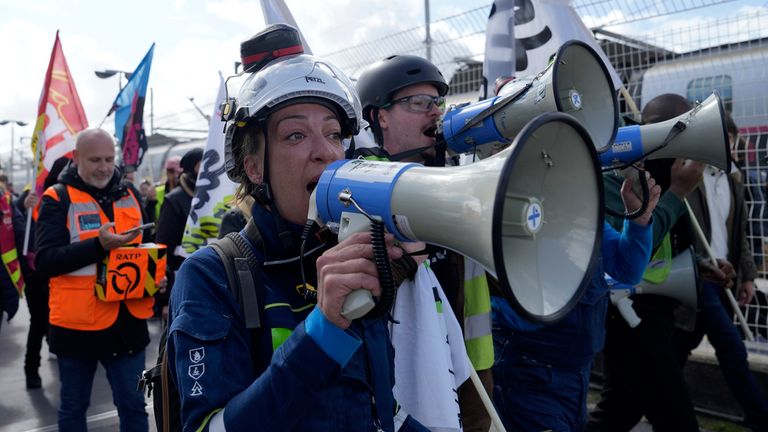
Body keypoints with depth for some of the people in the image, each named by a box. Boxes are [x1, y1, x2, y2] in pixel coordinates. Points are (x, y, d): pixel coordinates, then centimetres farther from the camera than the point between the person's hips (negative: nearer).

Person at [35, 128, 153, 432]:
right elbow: (45, 261, -15)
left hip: (128, 319, 3)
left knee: (133, 405, 10)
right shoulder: (58, 198, -5)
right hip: (77, 321, -3)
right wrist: (98, 246, -26)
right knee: (73, 407, 14)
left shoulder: (129, 194, 9)